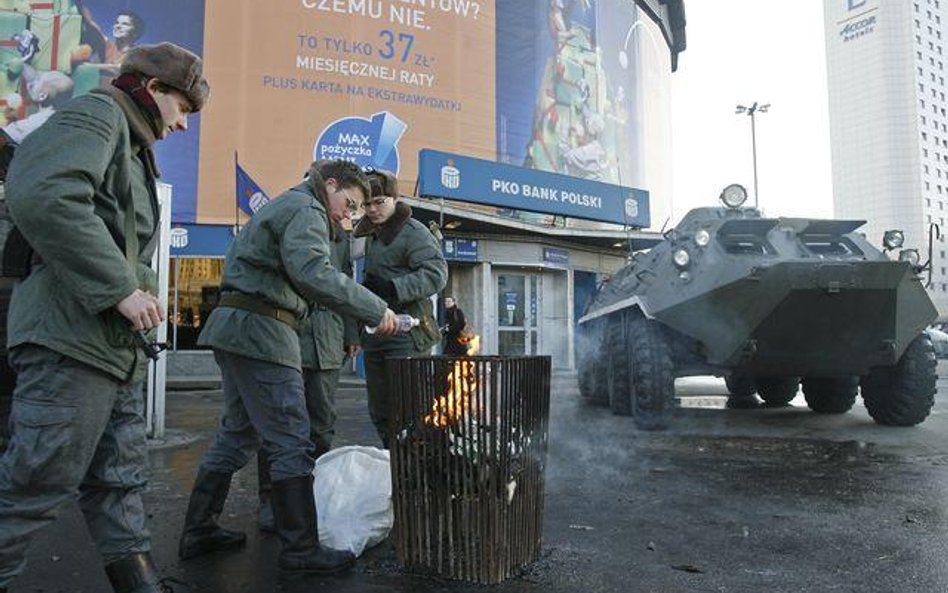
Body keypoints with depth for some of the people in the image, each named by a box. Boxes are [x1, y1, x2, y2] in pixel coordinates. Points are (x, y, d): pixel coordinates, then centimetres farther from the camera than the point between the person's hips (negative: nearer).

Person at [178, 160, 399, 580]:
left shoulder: (282, 207, 25)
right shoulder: (306, 209, -8)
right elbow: (313, 274, -25)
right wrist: (376, 311, -22)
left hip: (234, 328, 11)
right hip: (262, 330, -11)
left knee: (238, 435, 17)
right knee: (291, 443, -7)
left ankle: (198, 532, 26)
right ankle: (301, 552, -2)